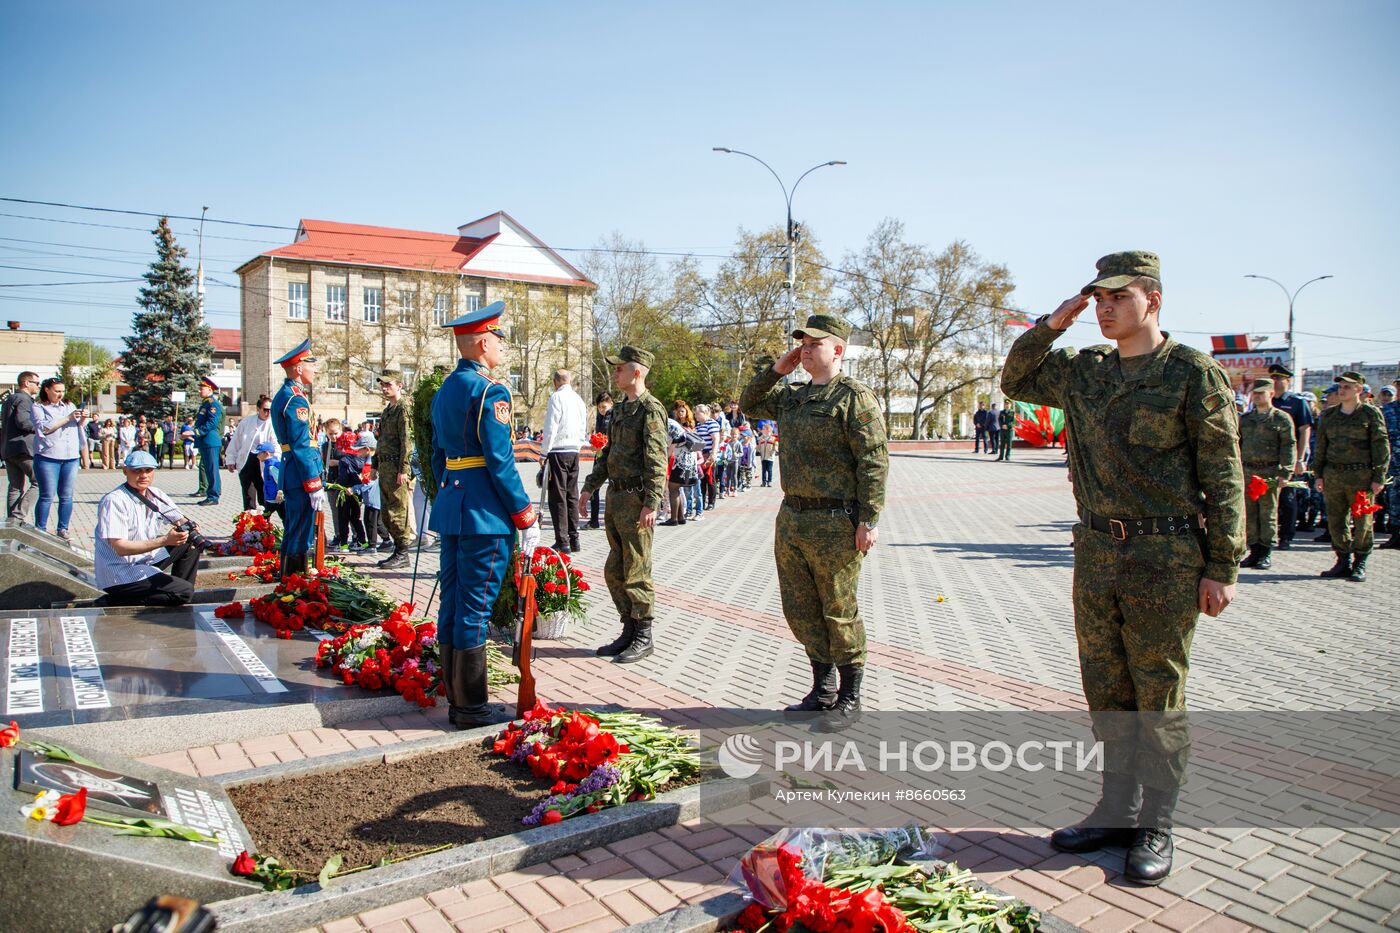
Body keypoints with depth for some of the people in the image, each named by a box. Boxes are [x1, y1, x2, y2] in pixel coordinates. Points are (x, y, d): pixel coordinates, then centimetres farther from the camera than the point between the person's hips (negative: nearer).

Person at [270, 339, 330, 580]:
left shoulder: (284, 395, 18)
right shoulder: (296, 399, -15)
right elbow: (301, 446, -20)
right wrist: (315, 487, -20)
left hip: (291, 476, 11)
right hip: (301, 475, -11)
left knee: (294, 533, 18)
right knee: (300, 536, -5)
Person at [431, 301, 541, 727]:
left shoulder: (445, 390, 15)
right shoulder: (490, 390, -12)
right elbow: (500, 462, -16)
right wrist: (526, 518, -11)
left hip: (449, 509, 9)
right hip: (484, 514, -9)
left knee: (452, 607, 12)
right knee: (475, 610, -2)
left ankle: (456, 702, 22)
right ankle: (472, 708, 7)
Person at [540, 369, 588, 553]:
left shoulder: (557, 397, -8)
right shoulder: (579, 399, 14)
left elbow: (551, 427, -12)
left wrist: (543, 453, -8)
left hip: (558, 451, -7)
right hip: (574, 451, 7)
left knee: (558, 497, -5)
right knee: (572, 496, 11)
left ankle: (562, 542, -6)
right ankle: (574, 539, 14)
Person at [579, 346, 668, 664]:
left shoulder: (650, 409, -12)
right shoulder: (620, 408, 16)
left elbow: (657, 461, -19)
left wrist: (652, 504, -25)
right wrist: (590, 487, 20)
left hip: (636, 499, -9)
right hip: (615, 497, 9)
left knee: (636, 572, -2)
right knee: (614, 571, 13)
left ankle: (643, 638, 10)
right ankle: (629, 631, 24)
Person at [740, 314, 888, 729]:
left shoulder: (854, 396, -9)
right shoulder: (792, 396, 13)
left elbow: (874, 460, -14)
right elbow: (749, 403, 27)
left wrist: (869, 519, -19)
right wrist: (777, 369, 12)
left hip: (835, 523, -8)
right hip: (791, 518, 8)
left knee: (839, 613, 3)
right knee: (800, 610, 14)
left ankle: (850, 699, 18)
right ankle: (823, 690, 29)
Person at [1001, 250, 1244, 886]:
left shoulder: (1194, 373, -6)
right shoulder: (1083, 371, 9)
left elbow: (1222, 477, -6)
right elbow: (1016, 382, 23)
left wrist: (1221, 567, -10)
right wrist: (1051, 325, 7)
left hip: (1166, 557, -5)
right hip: (1096, 552, 5)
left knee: (1158, 696, 5)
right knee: (1107, 691, 13)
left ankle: (1154, 826, 20)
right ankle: (1117, 810, 28)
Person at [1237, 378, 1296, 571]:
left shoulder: (1282, 418, 1)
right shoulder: (1244, 419, 14)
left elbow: (1289, 447, -4)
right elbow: (1237, 445, 18)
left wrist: (1285, 473, -12)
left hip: (1270, 472, -4)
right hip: (1247, 471, 4)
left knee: (1268, 514, 1)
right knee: (1249, 513, 5)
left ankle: (1267, 553, 8)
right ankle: (1254, 551, 13)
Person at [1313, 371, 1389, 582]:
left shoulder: (1371, 413, 1)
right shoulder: (1328, 415, 11)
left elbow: (1381, 446, -2)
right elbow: (1321, 446, 15)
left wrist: (1379, 477, -7)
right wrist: (1319, 474, 9)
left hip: (1361, 476, -4)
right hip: (1332, 475, 4)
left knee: (1362, 521, 1)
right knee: (1335, 521, 5)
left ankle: (1360, 564, 12)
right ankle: (1343, 561, 17)